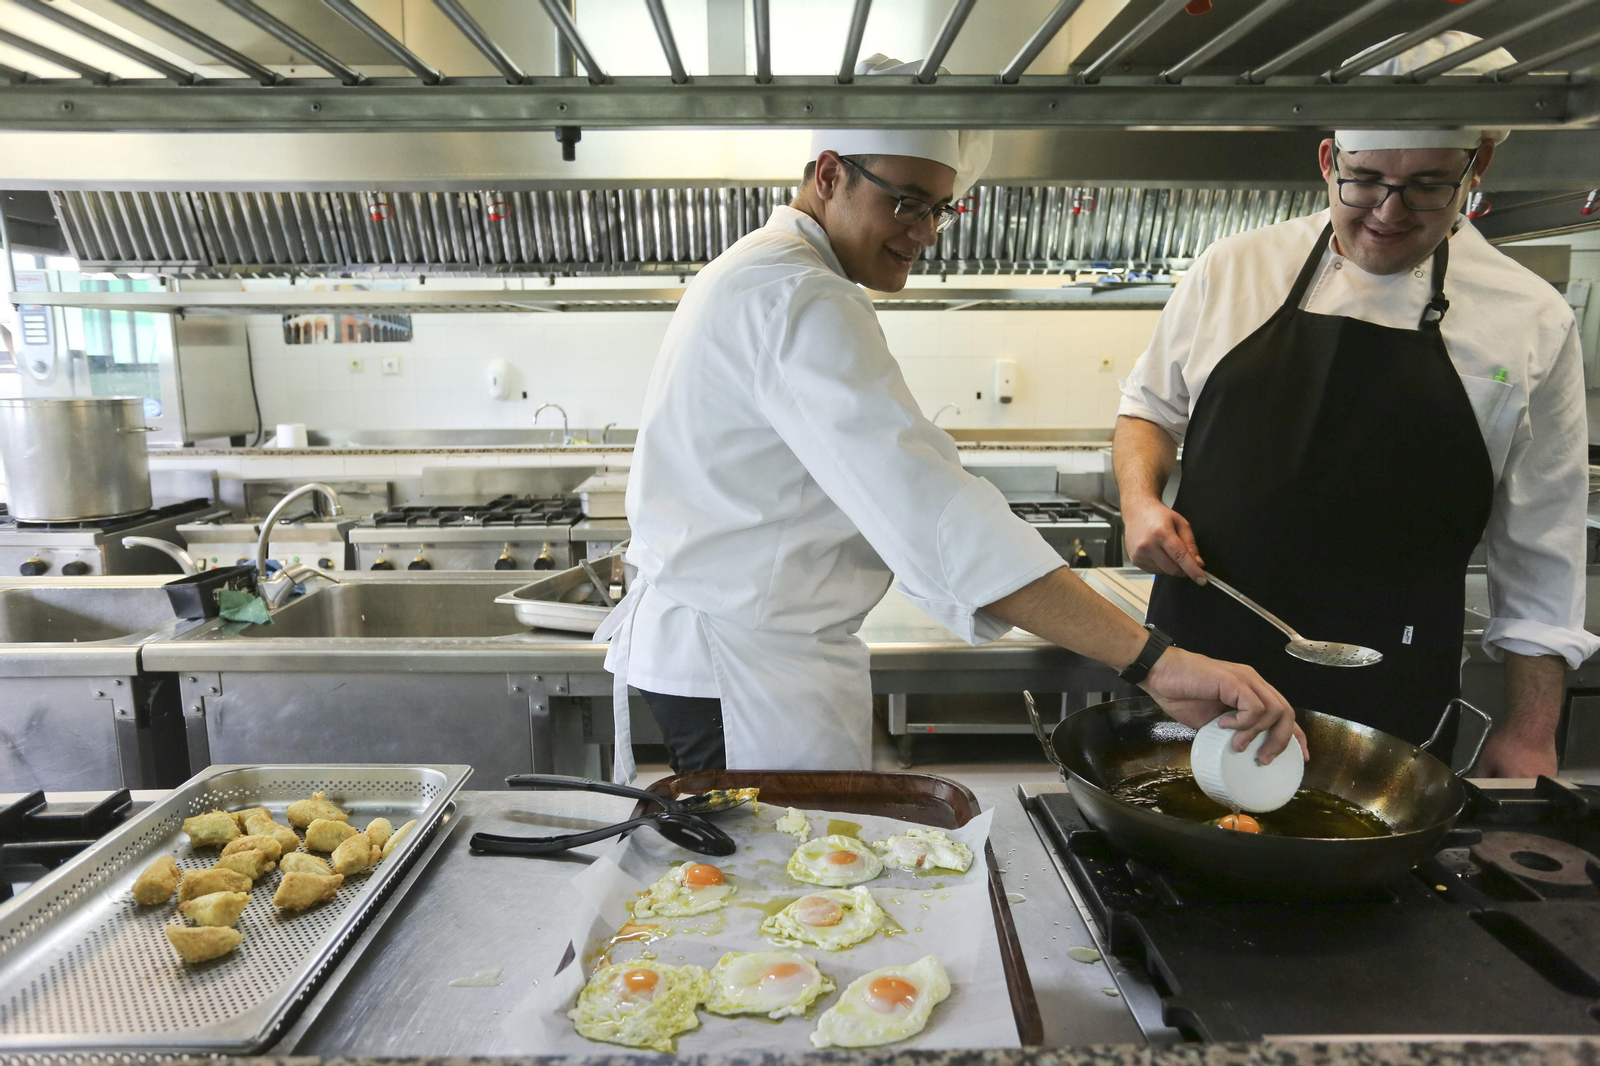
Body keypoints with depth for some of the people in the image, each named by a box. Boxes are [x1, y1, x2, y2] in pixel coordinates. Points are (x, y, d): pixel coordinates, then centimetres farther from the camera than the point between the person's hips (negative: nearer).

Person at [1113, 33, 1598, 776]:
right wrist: (1140, 501, -7)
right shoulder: (1234, 269, 0)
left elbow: (1538, 555, 2)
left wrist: (1530, 733, 3)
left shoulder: (1532, 323, -1)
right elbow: (1151, 408, 12)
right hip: (1195, 658, 1)